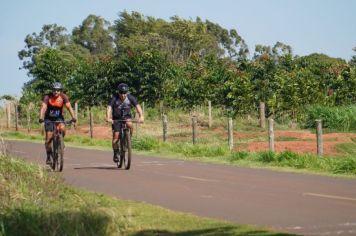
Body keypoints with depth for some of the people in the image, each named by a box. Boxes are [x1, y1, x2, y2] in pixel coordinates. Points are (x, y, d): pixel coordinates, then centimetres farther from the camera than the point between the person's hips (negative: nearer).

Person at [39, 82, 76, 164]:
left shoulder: (63, 97, -16)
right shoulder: (48, 97, -20)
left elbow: (69, 107, -23)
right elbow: (43, 107, -31)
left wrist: (73, 117, -38)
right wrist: (41, 118, -47)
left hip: (59, 117, 1)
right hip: (49, 118, -1)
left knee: (62, 128, -31)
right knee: (49, 138, -8)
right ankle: (48, 157, 8)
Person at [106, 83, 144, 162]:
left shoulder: (130, 98, -18)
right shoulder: (114, 98, -23)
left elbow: (137, 106, -27)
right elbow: (109, 108, -34)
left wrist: (141, 116, -45)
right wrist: (108, 118, -52)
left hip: (126, 117, 1)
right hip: (116, 118, -1)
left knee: (129, 124, -33)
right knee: (116, 136, -12)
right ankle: (116, 154, 8)